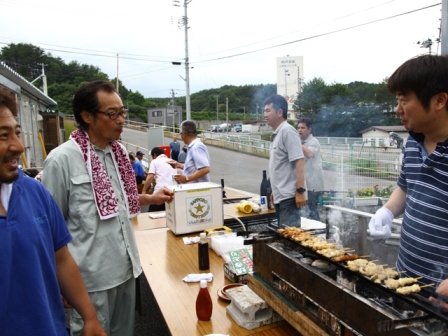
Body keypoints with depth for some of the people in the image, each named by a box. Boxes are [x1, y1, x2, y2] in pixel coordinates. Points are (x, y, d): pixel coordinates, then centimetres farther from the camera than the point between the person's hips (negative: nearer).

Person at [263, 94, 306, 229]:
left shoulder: (287, 131, -13)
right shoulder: (276, 134, 14)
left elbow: (299, 162, -19)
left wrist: (300, 191, -23)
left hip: (289, 196, -9)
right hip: (280, 196, 9)